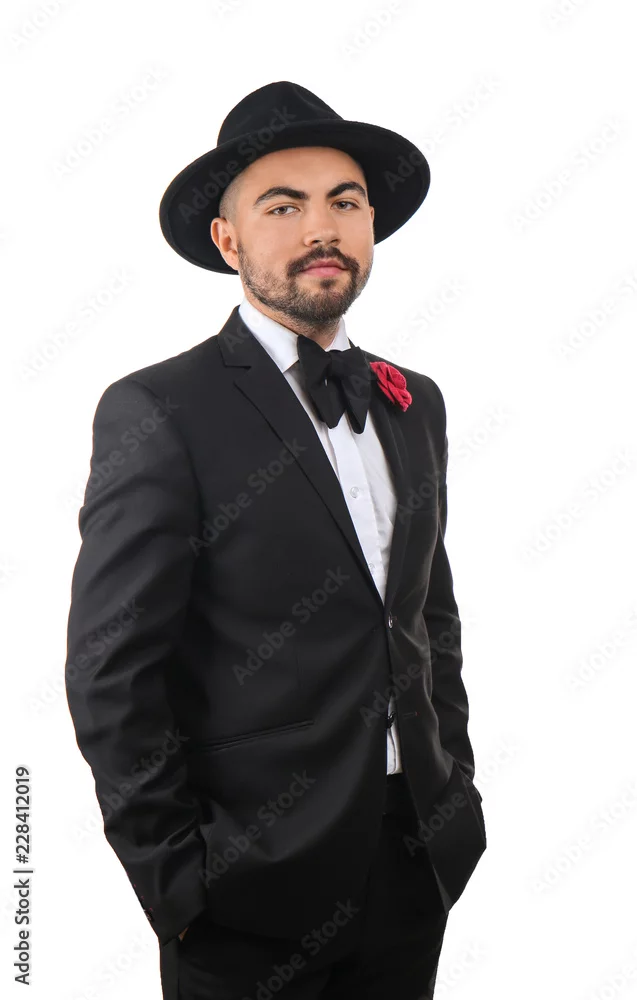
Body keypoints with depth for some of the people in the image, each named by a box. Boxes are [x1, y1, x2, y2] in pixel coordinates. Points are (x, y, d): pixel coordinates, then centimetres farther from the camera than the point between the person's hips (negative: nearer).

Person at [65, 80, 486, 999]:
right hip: (255, 892, -5)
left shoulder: (415, 404, 8)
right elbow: (110, 674, -14)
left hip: (417, 861, 6)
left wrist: (455, 787, 11)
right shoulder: (158, 413, -12)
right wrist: (177, 881, -13)